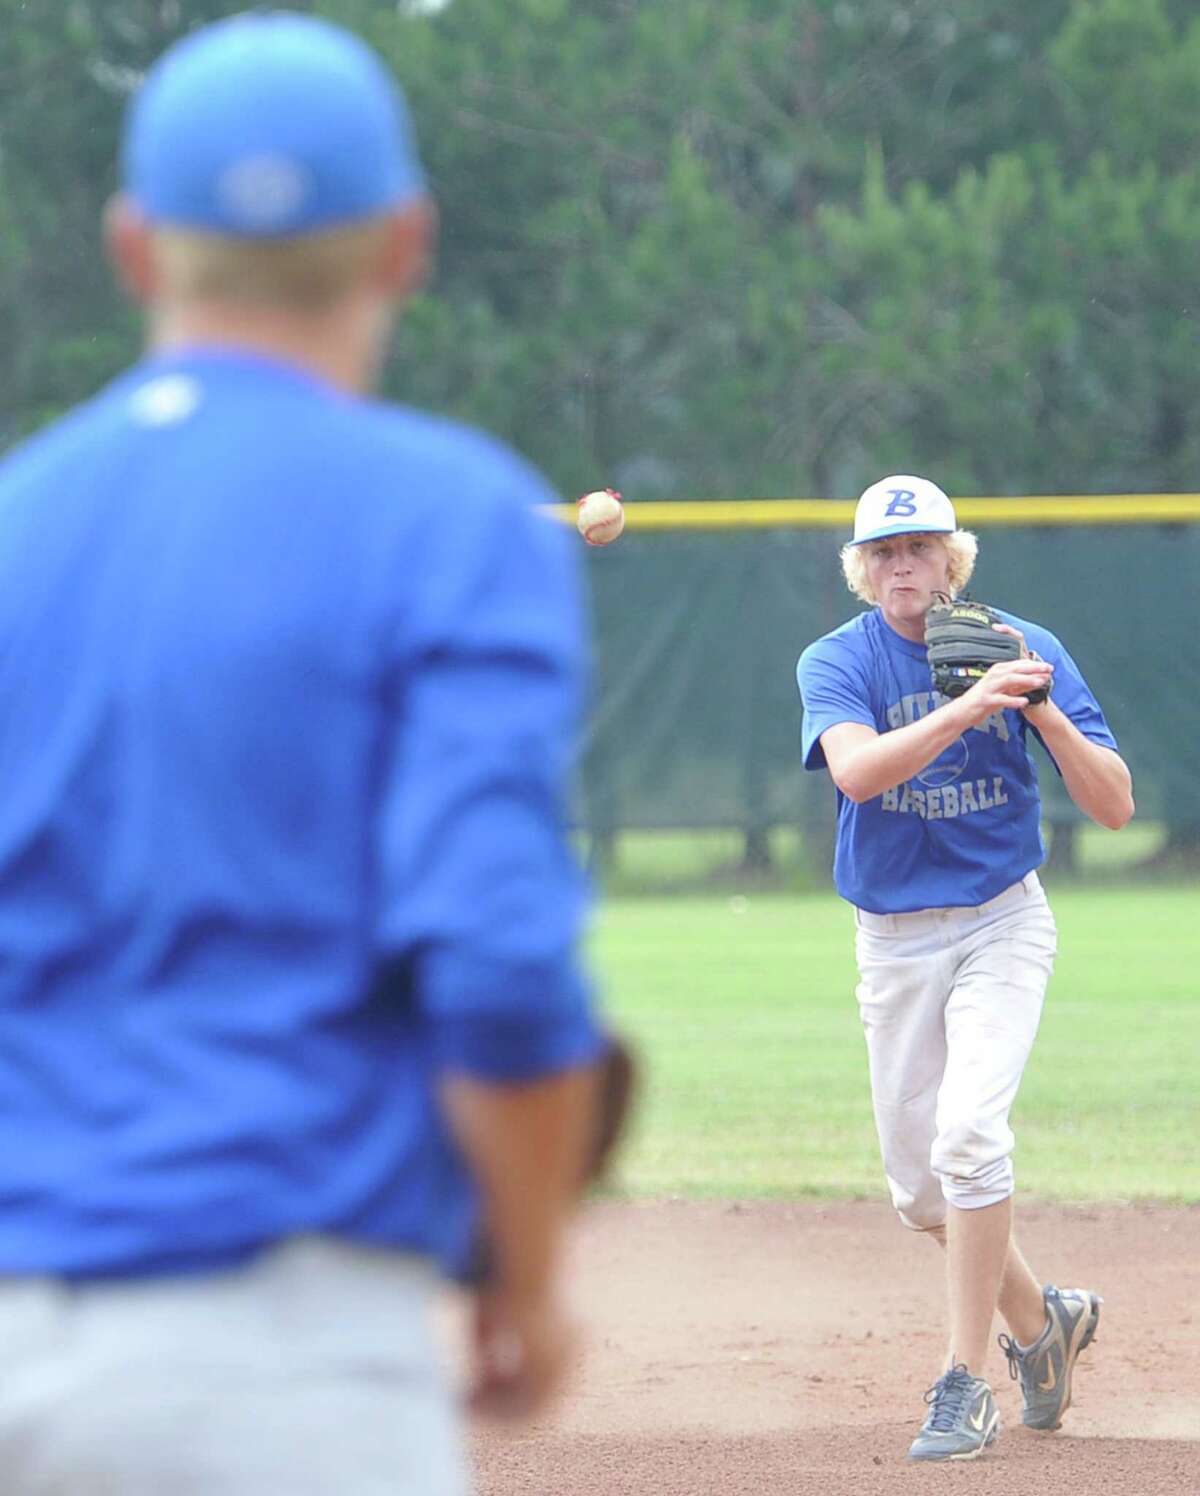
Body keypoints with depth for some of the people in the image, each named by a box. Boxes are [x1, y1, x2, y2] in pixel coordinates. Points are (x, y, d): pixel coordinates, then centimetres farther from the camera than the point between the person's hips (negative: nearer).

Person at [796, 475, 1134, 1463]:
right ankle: (1041, 1320, 34)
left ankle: (966, 1383, -15)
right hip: (892, 944, 2)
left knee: (968, 1135, -21)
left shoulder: (1026, 649, -6)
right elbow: (856, 769, -28)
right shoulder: (838, 662, -6)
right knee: (919, 1184, 8)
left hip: (1002, 925, -2)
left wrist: (1044, 713, -26)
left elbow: (1114, 806, -10)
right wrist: (965, 709, -40)